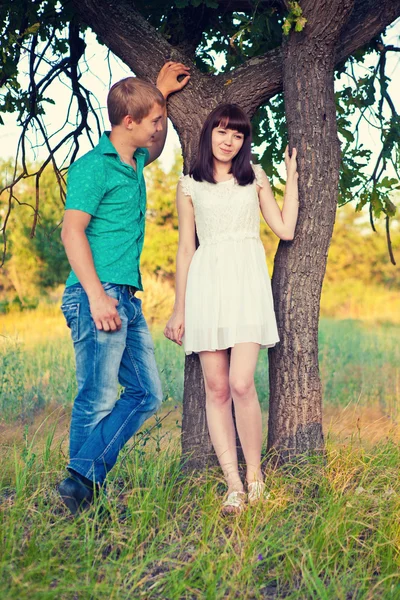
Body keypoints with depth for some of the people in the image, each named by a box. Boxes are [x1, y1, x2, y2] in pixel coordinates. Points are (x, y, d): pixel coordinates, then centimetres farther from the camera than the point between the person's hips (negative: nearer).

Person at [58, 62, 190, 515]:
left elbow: (156, 149, 45)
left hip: (127, 299, 9)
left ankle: (83, 477, 7)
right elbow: (72, 232, -14)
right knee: (98, 398, -7)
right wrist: (96, 296, -22)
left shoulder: (134, 163, 19)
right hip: (98, 295, -9)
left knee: (145, 393, 7)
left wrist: (162, 93, 36)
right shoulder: (94, 166, -7)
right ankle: (80, 493, 7)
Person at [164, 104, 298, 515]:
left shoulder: (254, 177, 16)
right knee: (216, 389, -2)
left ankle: (254, 472, 4)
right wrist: (179, 309, 10)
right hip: (206, 283, 1)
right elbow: (185, 248, 12)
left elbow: (285, 229, 10)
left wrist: (291, 177, 14)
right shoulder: (190, 186, 13)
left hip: (247, 280, -1)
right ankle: (233, 485, 3)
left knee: (241, 384, -15)